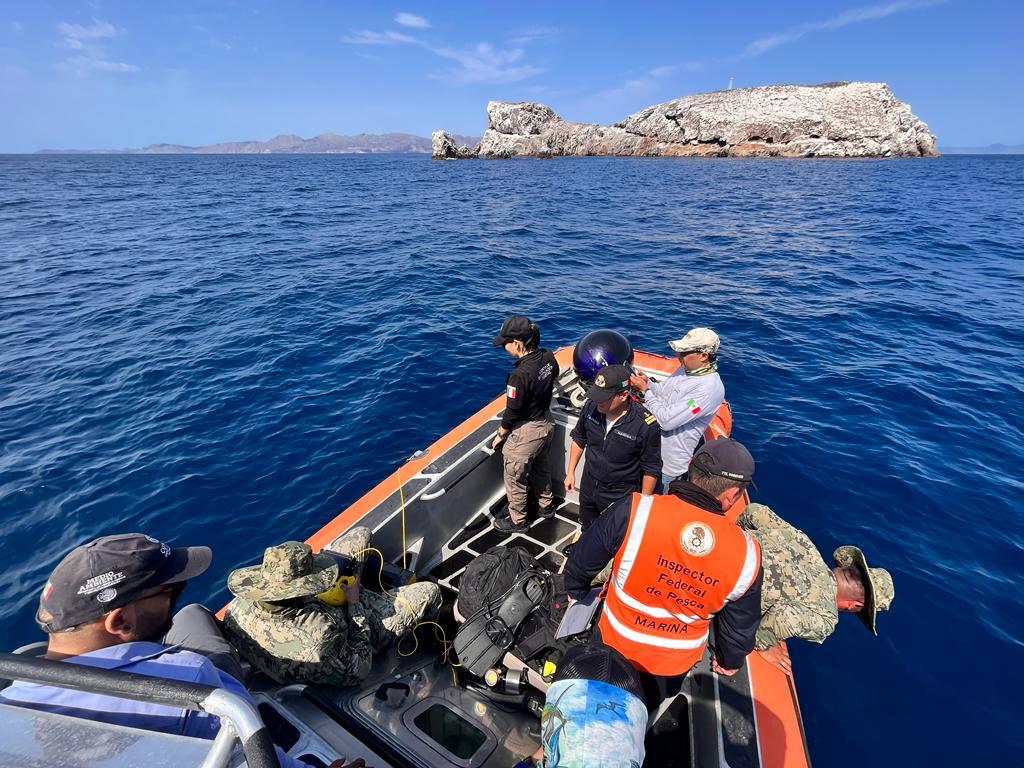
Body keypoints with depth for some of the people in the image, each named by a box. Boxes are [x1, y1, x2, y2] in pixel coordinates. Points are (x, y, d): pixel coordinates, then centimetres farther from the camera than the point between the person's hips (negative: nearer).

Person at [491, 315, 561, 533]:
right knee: (541, 467, 30)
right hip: (547, 422, 8)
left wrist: (500, 435, -5)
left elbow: (512, 412, -22)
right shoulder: (548, 357, -10)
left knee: (515, 478, 15)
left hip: (526, 432, -8)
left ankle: (517, 520, 35)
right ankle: (546, 505, 51)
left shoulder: (519, 375, -33)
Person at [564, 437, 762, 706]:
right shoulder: (746, 555, -22)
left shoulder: (634, 510, -32)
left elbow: (581, 562, -17)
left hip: (616, 644, -1)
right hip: (676, 664, 2)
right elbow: (740, 626, -4)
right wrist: (730, 660, 18)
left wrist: (576, 591, 6)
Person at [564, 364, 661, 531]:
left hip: (620, 497, -4)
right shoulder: (591, 407, -18)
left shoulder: (645, 424, -29)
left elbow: (651, 469, -15)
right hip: (588, 486, 5)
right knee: (587, 530, 29)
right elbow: (579, 440, 3)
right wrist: (570, 472, 6)